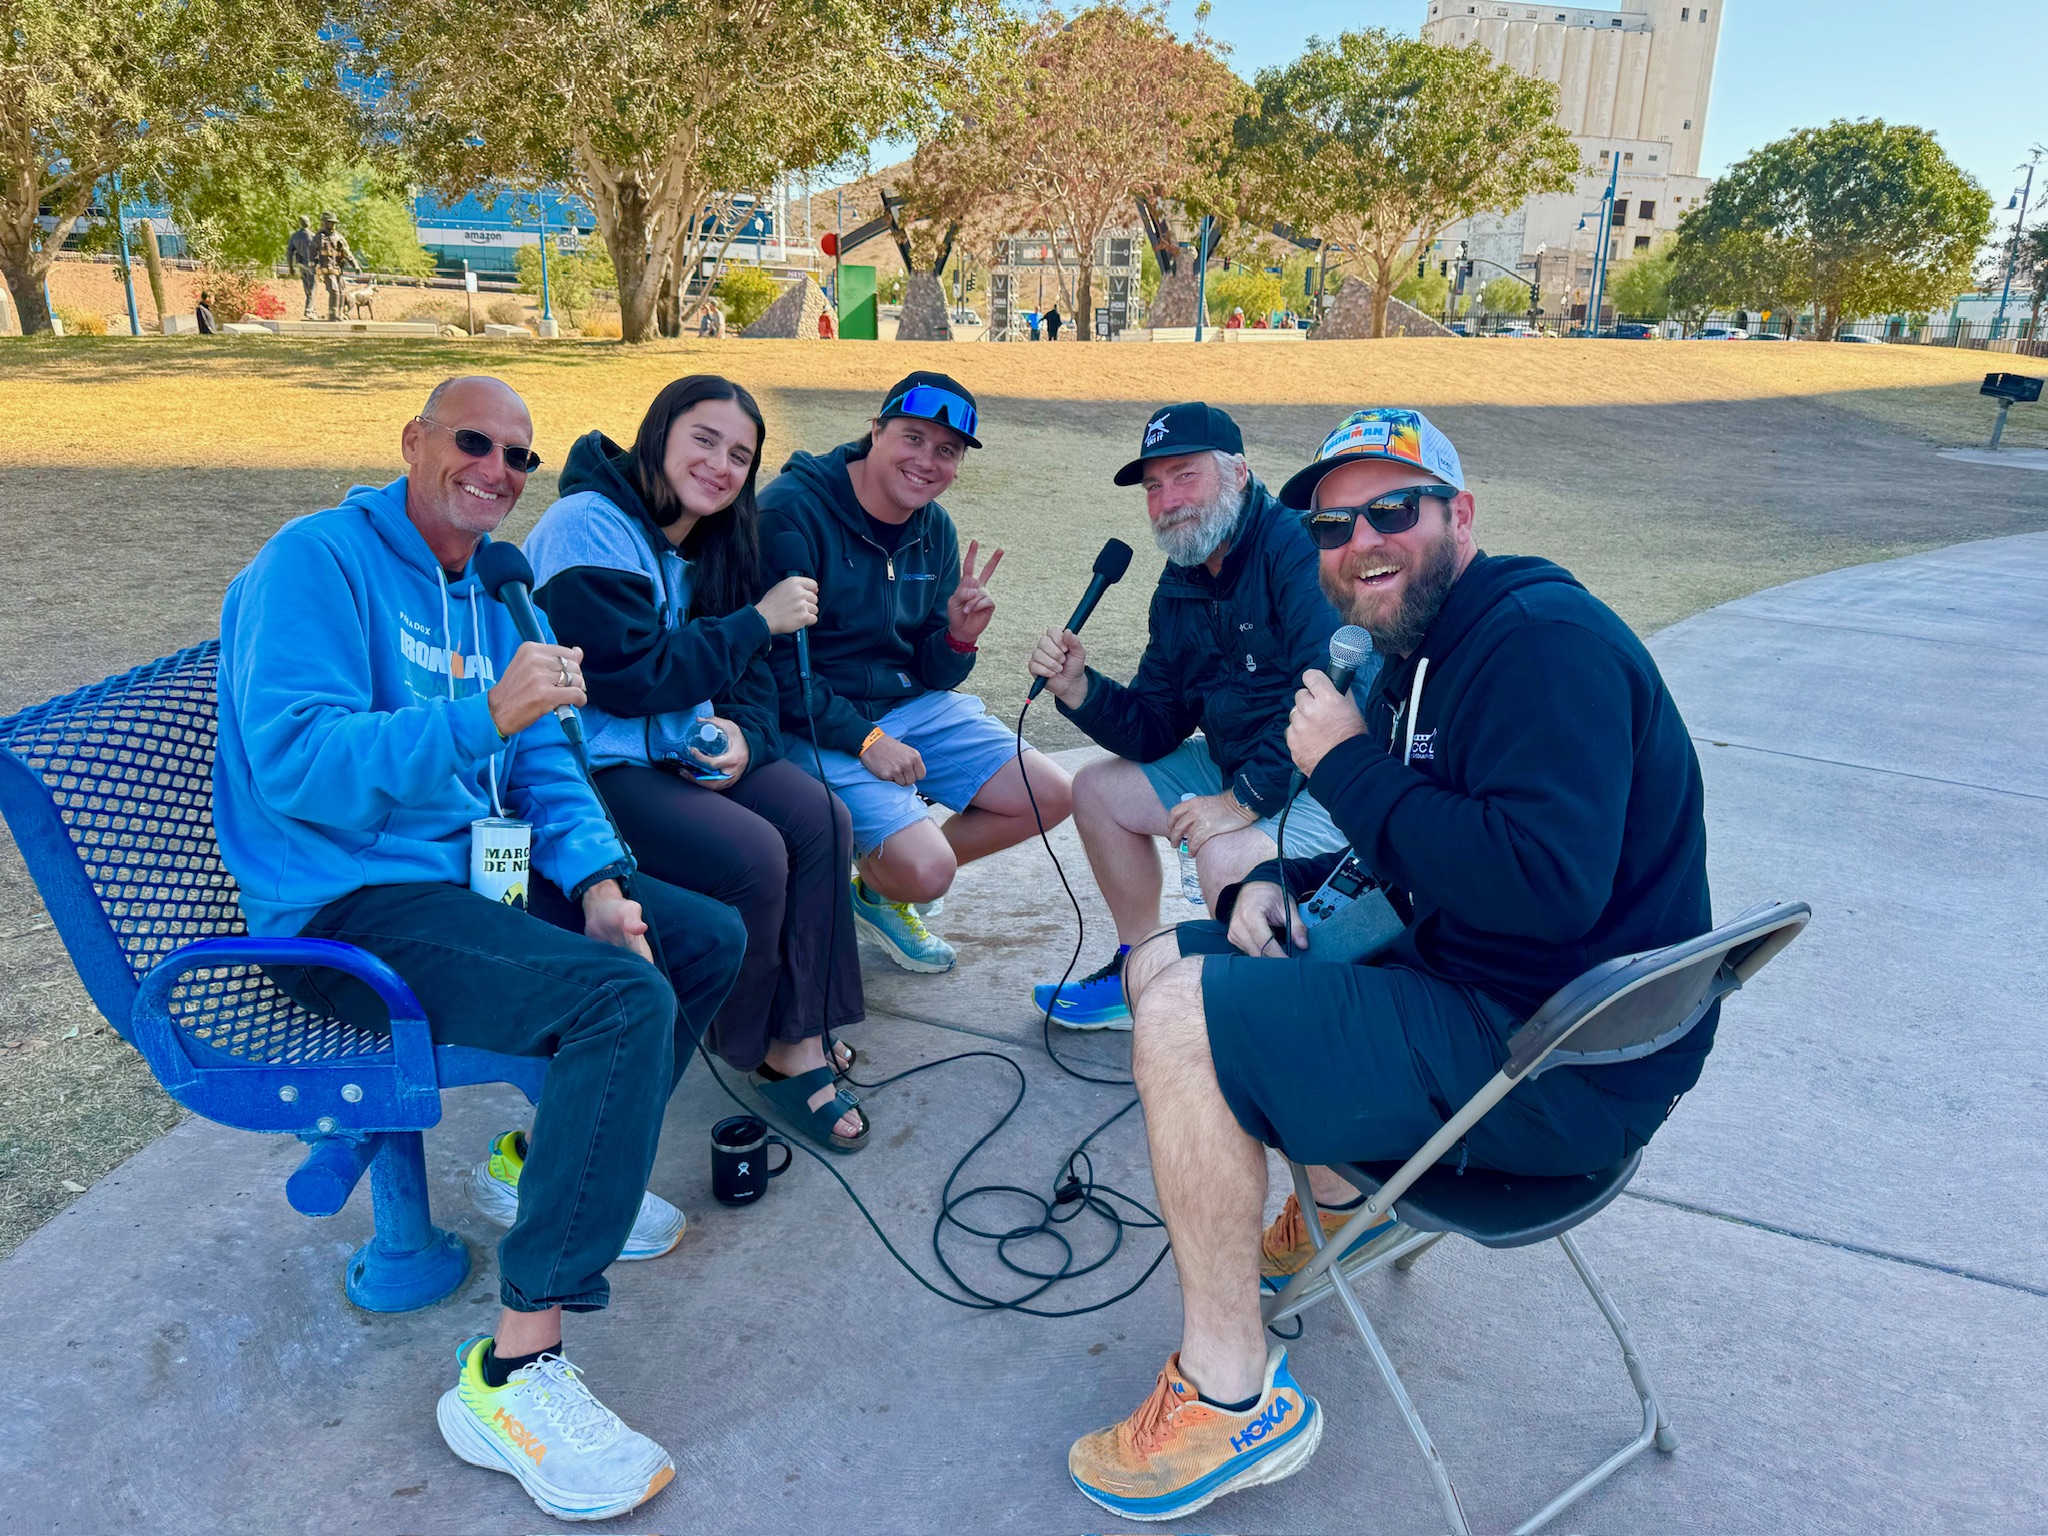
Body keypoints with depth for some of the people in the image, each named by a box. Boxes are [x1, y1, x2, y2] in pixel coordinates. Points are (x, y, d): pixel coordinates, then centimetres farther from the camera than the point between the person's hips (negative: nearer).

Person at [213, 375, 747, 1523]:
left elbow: (544, 764, 13)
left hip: (483, 873, 9)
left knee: (711, 937, 7)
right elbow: (295, 758, -23)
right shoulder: (317, 561, -10)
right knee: (624, 995, -30)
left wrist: (596, 883, -5)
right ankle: (515, 1373, -23)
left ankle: (549, 1162, 20)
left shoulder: (487, 595, 16)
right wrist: (485, 714, -34)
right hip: (351, 905, -9)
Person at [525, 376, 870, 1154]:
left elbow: (746, 673, 9)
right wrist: (758, 620, -17)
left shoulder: (710, 539, 11)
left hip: (683, 744, 8)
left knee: (821, 820, -14)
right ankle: (757, 1047, 1)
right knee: (753, 855, -25)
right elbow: (630, 675, -22)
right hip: (595, 766, -8)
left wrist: (745, 733, -15)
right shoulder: (589, 528, -15)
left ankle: (799, 1041, -7)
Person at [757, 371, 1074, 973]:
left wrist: (959, 638, -15)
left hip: (913, 707, 8)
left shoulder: (936, 530, 4)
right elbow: (772, 662, -18)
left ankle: (881, 889, 17)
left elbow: (932, 675, 7)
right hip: (820, 726, -7)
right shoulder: (793, 510, -17)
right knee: (928, 869, -24)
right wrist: (864, 740, -20)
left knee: (1053, 796, 2)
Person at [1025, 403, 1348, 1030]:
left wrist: (1243, 799, -29)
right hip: (1237, 765, 9)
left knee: (1228, 856, -34)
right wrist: (1077, 687, -11)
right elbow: (1153, 732, 7)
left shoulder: (1297, 544, -21)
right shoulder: (1178, 591, 7)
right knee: (1099, 787, 10)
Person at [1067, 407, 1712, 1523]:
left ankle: (1233, 1401, -7)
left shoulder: (1546, 639, -19)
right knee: (1163, 966, 14)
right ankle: (1339, 1203, 26)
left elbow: (1549, 885, -33)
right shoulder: (1413, 659, 11)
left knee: (1183, 1019, -21)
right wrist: (1281, 882, 1)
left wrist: (1349, 764, -22)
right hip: (1466, 984, 10)